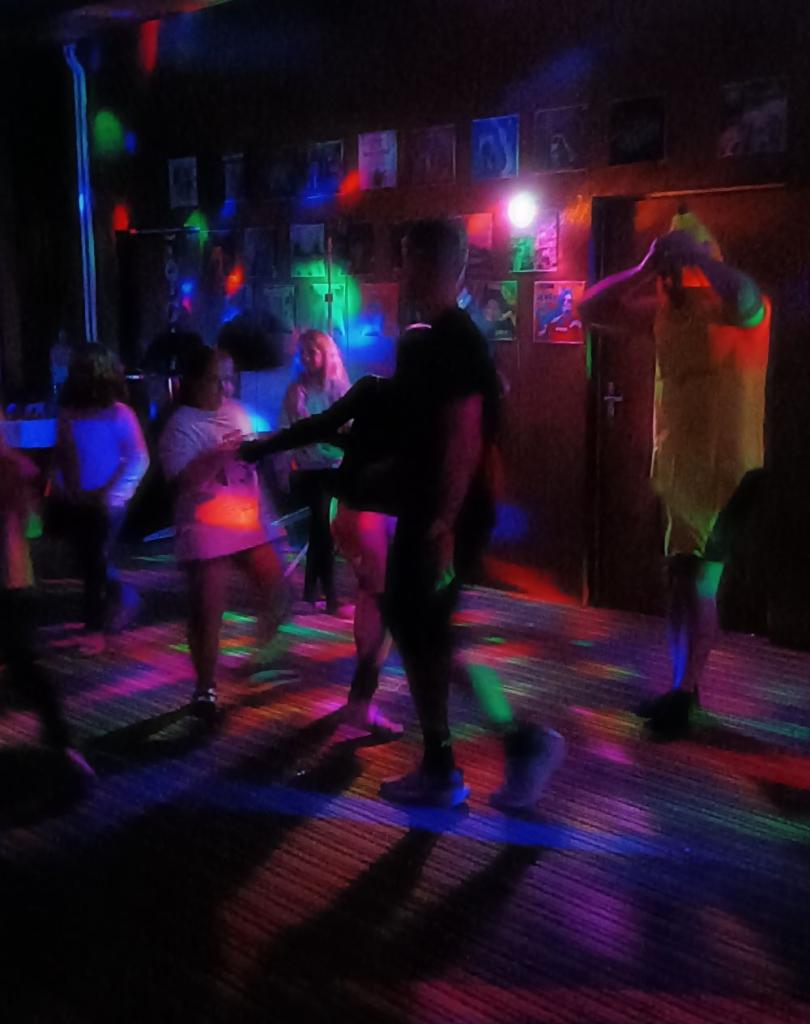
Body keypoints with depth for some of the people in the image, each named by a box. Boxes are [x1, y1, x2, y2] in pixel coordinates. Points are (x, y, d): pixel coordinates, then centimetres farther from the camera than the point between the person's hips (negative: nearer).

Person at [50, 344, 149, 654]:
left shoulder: (118, 413, -8)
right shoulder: (68, 414, 4)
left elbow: (138, 459, -11)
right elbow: (61, 459, 10)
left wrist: (108, 493, -16)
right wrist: (63, 489, -2)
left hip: (106, 504, -4)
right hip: (74, 503, 4)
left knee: (95, 563, 1)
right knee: (89, 562, 13)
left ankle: (95, 628, 15)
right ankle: (124, 599, 35)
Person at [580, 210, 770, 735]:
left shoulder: (742, 309, -10)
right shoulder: (666, 308, 7)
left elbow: (745, 295, -35)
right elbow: (592, 309, 5)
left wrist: (693, 254, -23)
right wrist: (646, 269, -6)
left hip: (726, 471, -7)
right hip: (677, 469, 7)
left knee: (700, 584, -4)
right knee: (680, 580, 14)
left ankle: (682, 694, 6)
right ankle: (684, 688, 27)